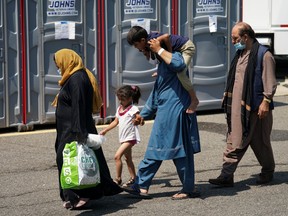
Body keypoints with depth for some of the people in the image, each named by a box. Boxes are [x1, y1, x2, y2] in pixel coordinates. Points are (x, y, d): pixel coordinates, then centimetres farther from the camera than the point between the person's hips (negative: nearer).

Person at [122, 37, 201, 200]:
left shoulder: (174, 55, -8)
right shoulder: (163, 63, 20)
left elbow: (179, 64, -36)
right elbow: (156, 93, 28)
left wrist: (159, 50, -24)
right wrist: (144, 113, 32)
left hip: (175, 112, -10)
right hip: (165, 113, 10)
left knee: (180, 151, -2)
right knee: (154, 151, 10)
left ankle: (189, 189, 8)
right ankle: (142, 186, 14)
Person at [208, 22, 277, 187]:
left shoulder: (264, 55, -11)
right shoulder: (240, 54, 15)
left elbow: (270, 82, -14)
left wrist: (266, 101, -19)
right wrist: (228, 98, 19)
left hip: (256, 107, -7)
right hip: (237, 106, 7)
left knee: (260, 141, 8)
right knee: (234, 142, 2)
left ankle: (268, 172, 26)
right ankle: (227, 176, 0)